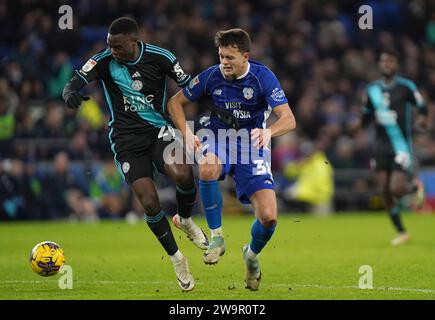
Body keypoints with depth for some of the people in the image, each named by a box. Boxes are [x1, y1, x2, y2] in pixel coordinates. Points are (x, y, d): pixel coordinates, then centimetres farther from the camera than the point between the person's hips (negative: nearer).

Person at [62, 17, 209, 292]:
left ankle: (186, 221, 3)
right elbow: (74, 84, -15)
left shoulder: (160, 58, -8)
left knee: (182, 174, -31)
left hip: (159, 129, 0)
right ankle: (177, 259, 9)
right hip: (126, 138, 0)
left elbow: (190, 89, 1)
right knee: (150, 204, -14)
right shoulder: (103, 61, -8)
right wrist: (71, 93, -39)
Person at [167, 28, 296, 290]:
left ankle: (252, 254, 22)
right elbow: (175, 102, 1)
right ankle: (216, 237, -19)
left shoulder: (263, 77, -15)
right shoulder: (212, 76, -11)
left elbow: (289, 120, -21)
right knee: (207, 169, -39)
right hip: (219, 139, 0)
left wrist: (269, 131, -44)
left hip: (252, 145, 0)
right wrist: (187, 132, -17)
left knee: (269, 217, -15)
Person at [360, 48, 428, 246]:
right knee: (385, 191, 0)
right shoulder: (372, 90, 7)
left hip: (401, 146, -4)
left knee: (396, 189, -15)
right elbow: (365, 121, 12)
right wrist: (364, 106, -7)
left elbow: (422, 107, 6)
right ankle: (401, 232, 15)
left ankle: (415, 186, 22)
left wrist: (423, 118, -14)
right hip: (381, 146, 4)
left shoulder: (406, 87, -5)